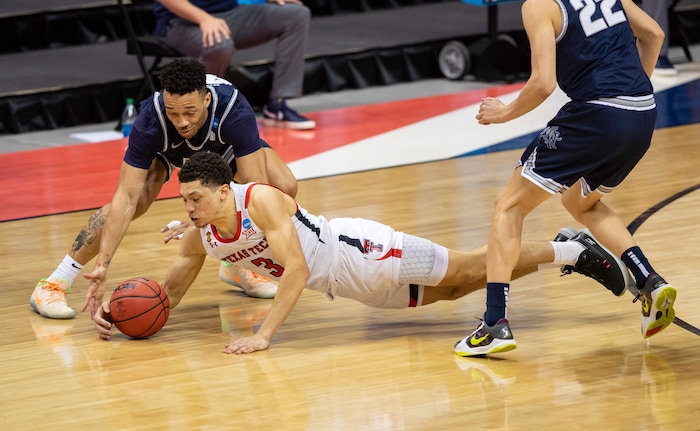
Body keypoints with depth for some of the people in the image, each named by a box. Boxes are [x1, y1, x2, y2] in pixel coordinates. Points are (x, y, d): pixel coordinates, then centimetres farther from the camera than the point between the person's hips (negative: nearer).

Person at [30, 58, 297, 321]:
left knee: (284, 187, -19)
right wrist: (102, 265, -50)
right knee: (137, 201, -27)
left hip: (223, 141, 2)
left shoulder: (235, 113, -44)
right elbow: (126, 198, -42)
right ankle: (53, 285, -19)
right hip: (164, 148, -1)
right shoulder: (151, 121, -42)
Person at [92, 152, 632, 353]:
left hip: (362, 253, -7)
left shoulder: (263, 200, -30)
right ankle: (565, 246, 30)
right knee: (450, 290, 17)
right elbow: (171, 290, 7)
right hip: (340, 282, 7)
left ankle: (571, 251, 12)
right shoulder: (202, 235, -6)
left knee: (465, 270, -4)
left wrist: (264, 334, -41)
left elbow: (296, 269, -35)